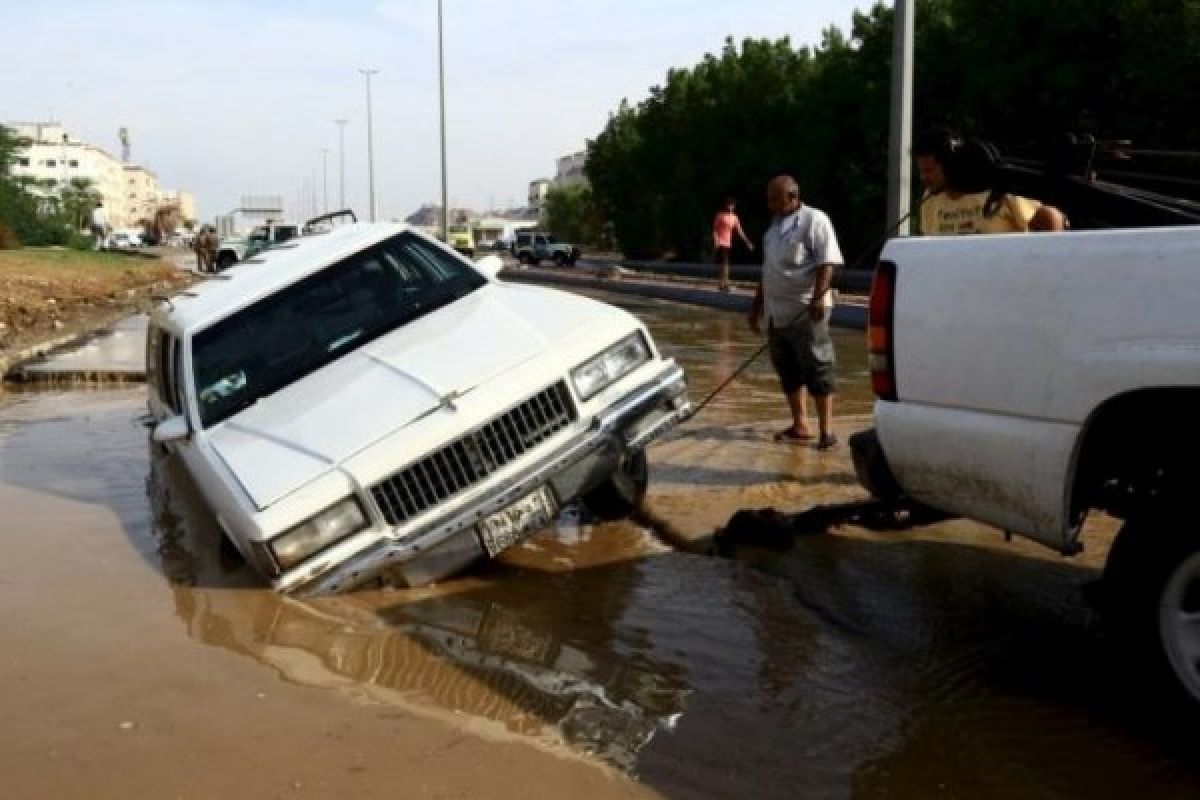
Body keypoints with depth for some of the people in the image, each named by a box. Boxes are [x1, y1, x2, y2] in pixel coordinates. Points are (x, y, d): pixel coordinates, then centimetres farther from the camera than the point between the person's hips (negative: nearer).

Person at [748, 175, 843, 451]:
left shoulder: (814, 220, -7)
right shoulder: (775, 225, 18)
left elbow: (827, 263, -16)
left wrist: (818, 298, -26)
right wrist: (757, 304, 23)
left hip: (806, 311, -8)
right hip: (777, 313, 8)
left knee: (817, 369, -6)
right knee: (788, 371, 11)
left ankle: (826, 429, -2)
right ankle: (800, 426, 21)